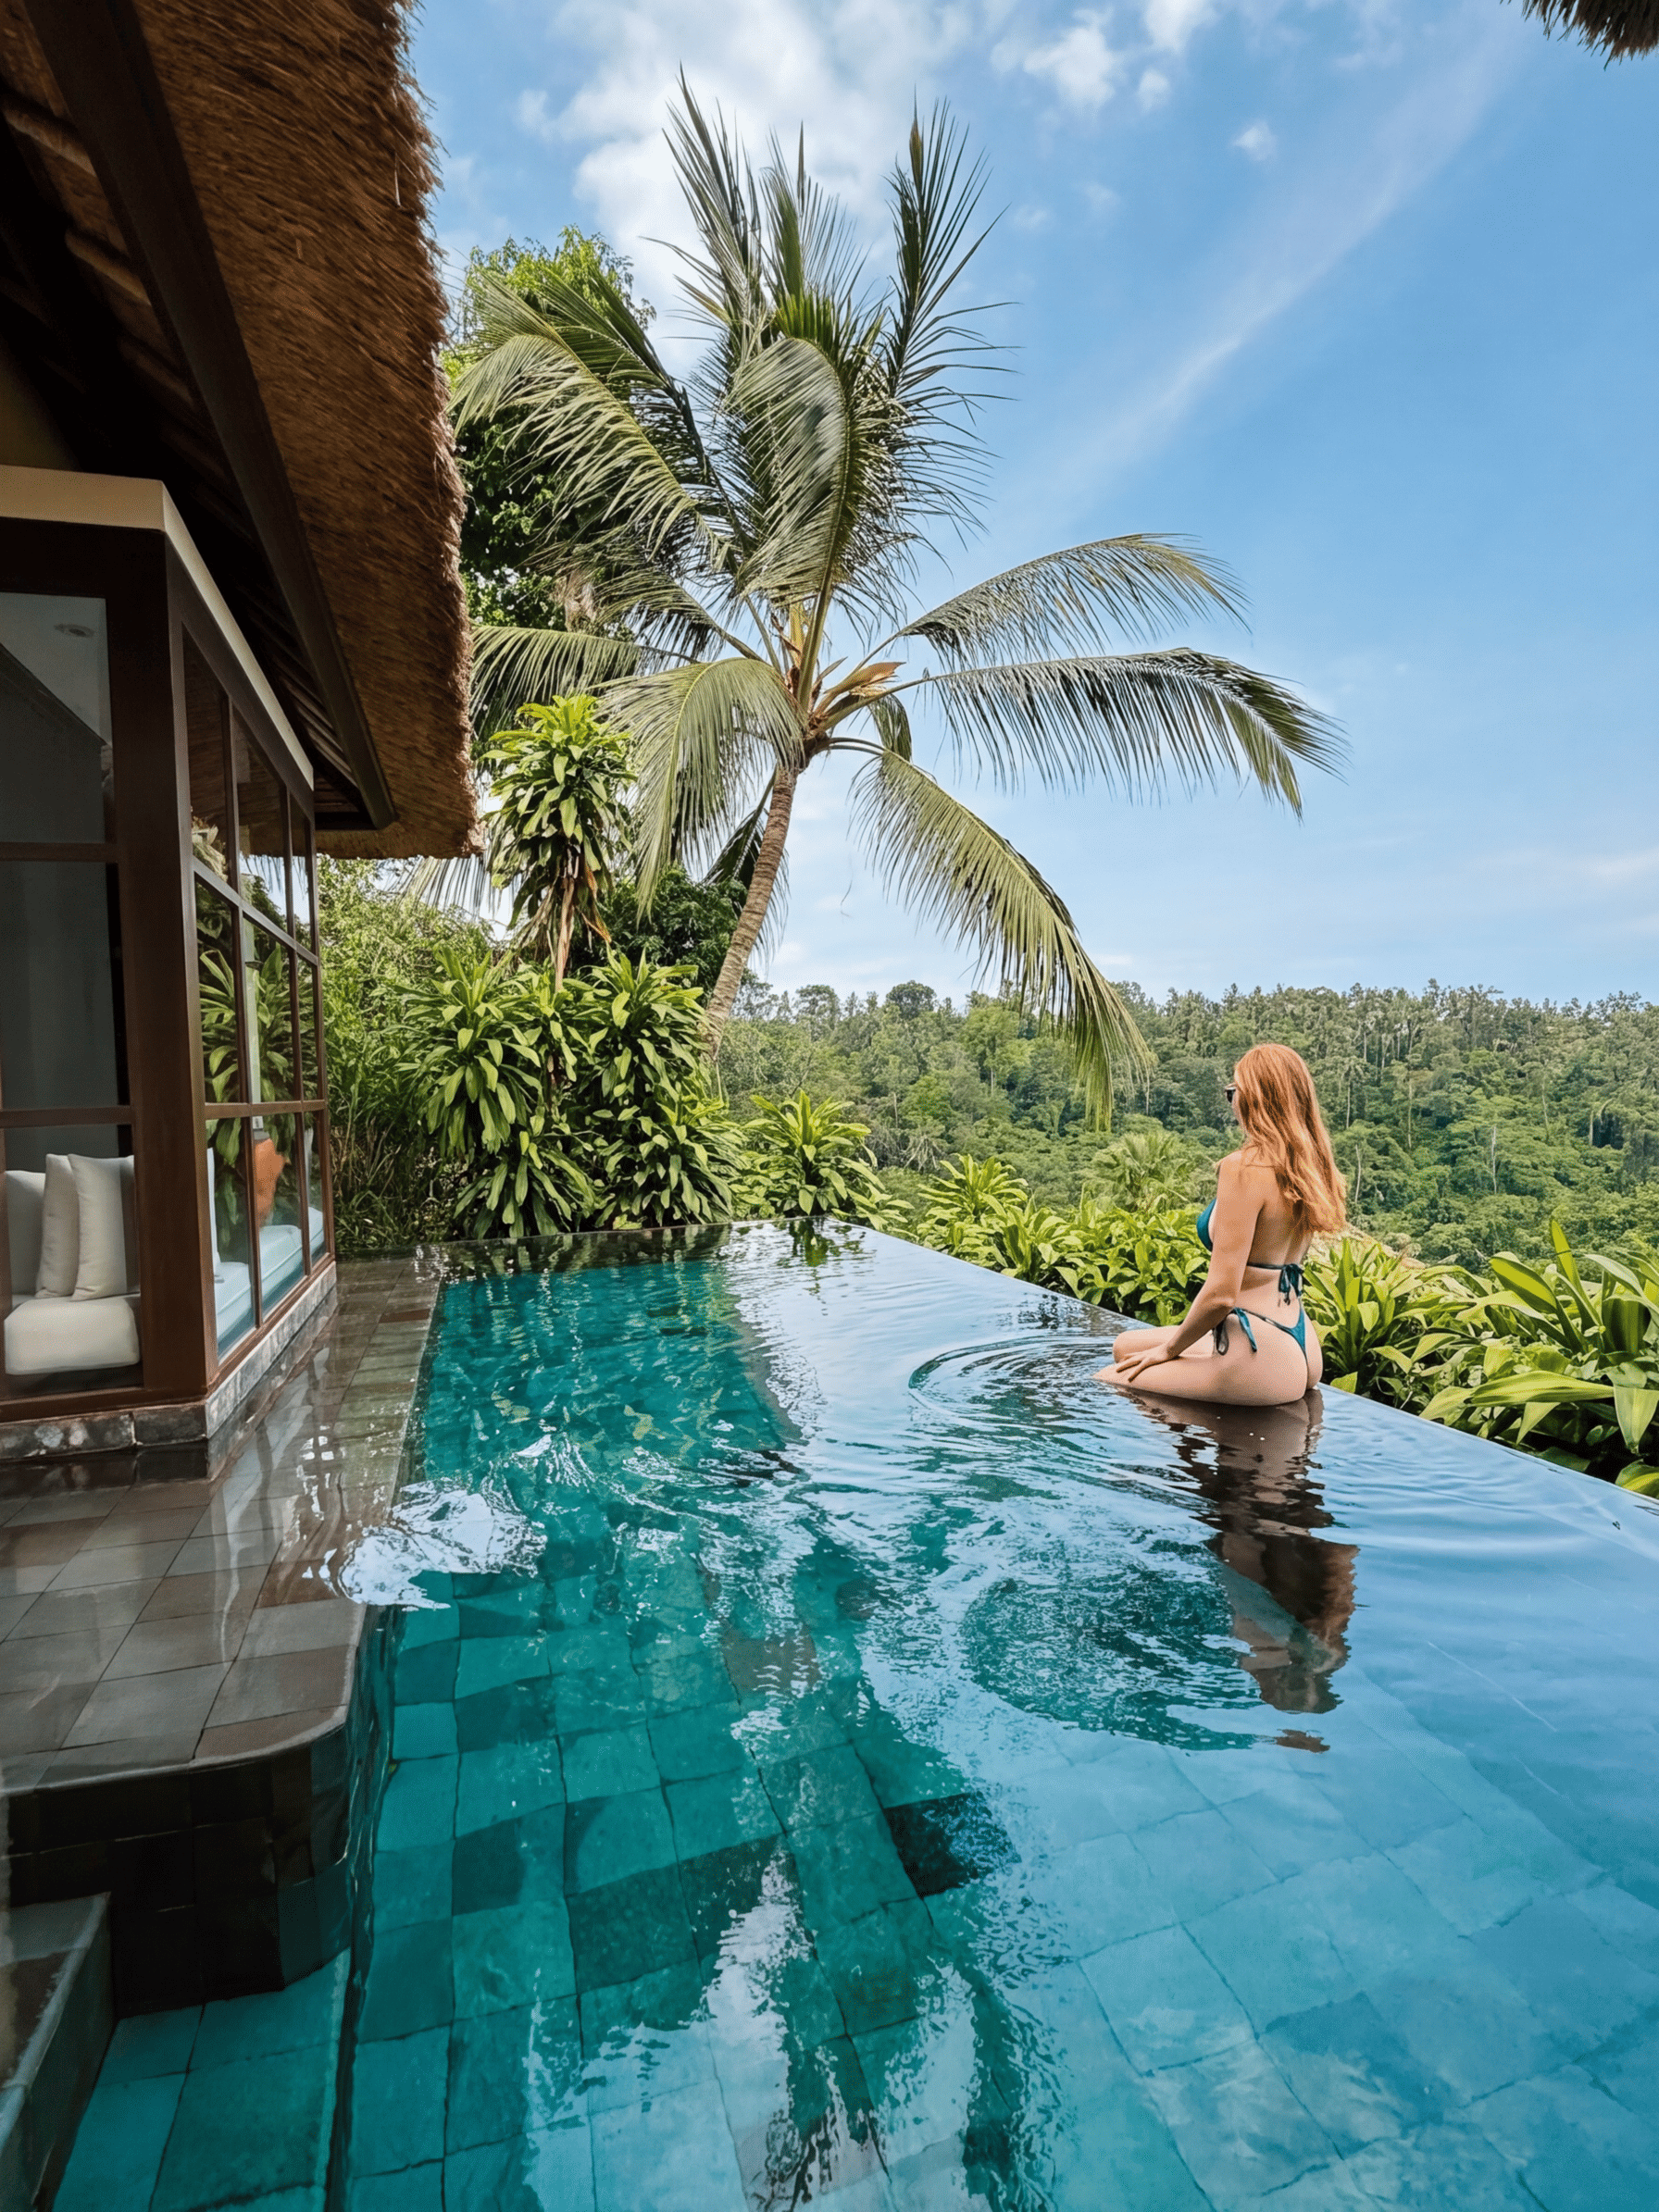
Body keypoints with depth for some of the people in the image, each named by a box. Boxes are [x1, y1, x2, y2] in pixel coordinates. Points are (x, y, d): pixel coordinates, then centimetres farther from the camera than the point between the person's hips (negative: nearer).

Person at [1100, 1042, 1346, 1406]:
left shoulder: (1244, 1168, -20)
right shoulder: (1307, 1166, 6)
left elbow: (1222, 1293, -19)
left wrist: (1169, 1348, -7)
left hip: (1260, 1362, -10)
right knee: (1125, 1346, 22)